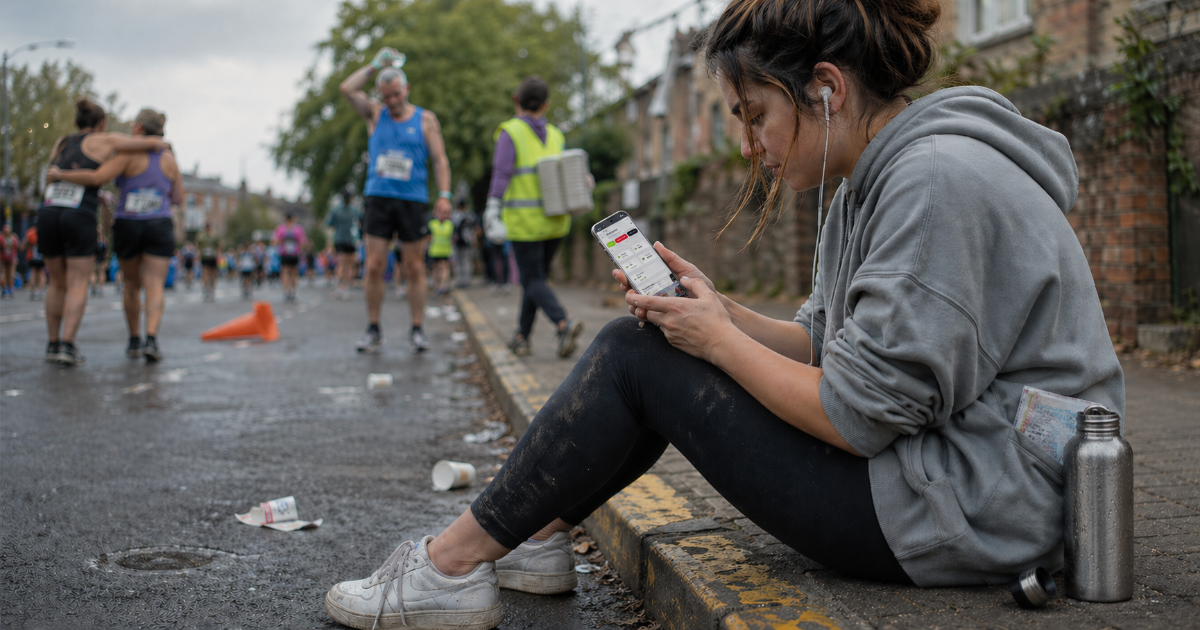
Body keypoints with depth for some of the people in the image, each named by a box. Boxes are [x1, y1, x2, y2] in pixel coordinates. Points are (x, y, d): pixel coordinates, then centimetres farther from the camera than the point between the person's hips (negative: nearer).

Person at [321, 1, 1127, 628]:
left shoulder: (936, 181, -22)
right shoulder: (875, 181, 10)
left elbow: (860, 415, -24)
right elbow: (825, 344, 12)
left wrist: (720, 339, -11)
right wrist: (719, 310, -2)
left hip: (971, 513, -10)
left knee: (636, 357, -9)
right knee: (658, 346, 11)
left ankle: (455, 565, 3)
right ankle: (534, 534, 20)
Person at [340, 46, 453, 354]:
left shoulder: (425, 120, 7)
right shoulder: (375, 114, 12)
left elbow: (439, 159, 4)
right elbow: (347, 89, 0)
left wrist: (444, 194, -8)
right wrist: (375, 65, 4)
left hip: (412, 201, -1)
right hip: (377, 198, 1)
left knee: (414, 269, 1)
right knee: (374, 267, -3)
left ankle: (417, 330, 8)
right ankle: (373, 331, 5)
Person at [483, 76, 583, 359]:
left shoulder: (510, 132, -4)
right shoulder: (555, 136, 10)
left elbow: (502, 173, -14)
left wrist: (492, 210, -17)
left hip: (524, 220, -5)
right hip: (556, 219, 5)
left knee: (533, 281, -2)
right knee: (536, 277, 16)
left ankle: (564, 324, -25)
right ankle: (522, 337, 20)